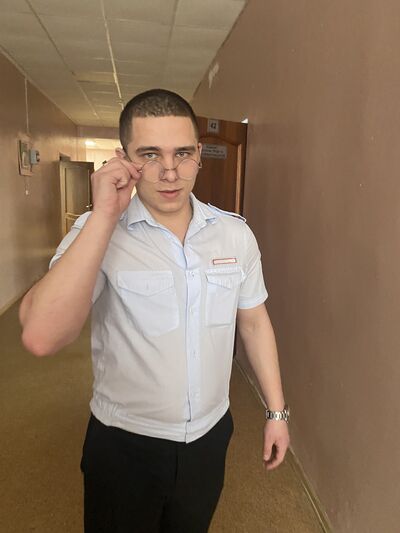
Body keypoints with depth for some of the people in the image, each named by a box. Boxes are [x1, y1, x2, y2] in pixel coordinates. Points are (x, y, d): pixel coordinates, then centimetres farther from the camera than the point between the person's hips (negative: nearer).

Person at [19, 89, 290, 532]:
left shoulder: (236, 234, -8)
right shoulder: (96, 233, -18)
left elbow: (253, 322, 2)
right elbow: (41, 337, -31)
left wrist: (276, 411, 6)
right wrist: (104, 216, -32)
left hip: (210, 434, 3)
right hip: (124, 443, -2)